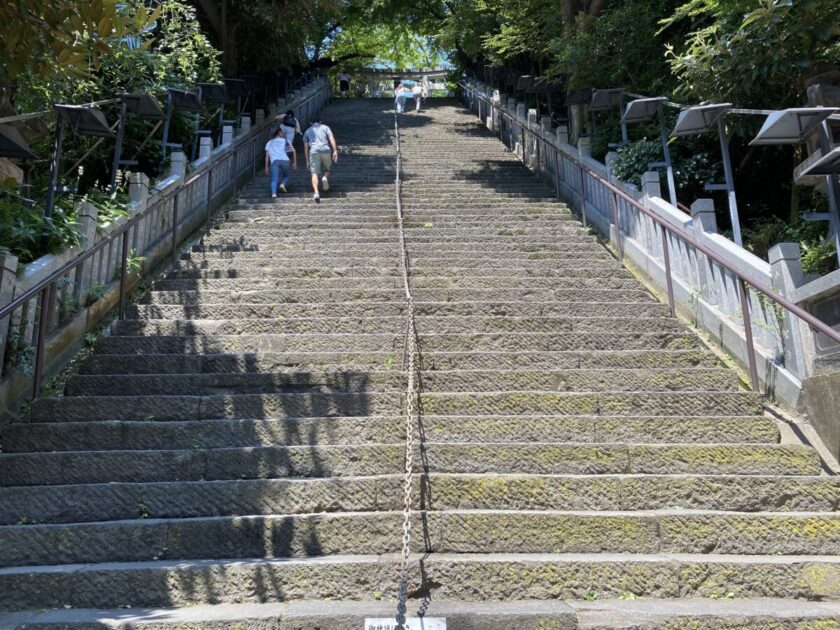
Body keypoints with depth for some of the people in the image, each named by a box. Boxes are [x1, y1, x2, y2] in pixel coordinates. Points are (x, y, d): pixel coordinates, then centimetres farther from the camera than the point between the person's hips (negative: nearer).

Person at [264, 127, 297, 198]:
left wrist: (267, 167, 20)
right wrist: (294, 162, 14)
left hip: (274, 161, 1)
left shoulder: (269, 143, 27)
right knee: (286, 176, 21)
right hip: (284, 160, -1)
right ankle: (283, 184, -9)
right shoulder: (284, 140, 23)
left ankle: (274, 193, -29)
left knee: (274, 180, -5)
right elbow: (294, 151, 12)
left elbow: (267, 156, 19)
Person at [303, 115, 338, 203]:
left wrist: (307, 160, 22)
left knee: (315, 173, -7)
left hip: (314, 152, 0)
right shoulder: (325, 127, 20)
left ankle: (316, 193, -28)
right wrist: (335, 151, -3)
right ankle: (325, 177, -11)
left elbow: (306, 147, 19)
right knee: (326, 169, 23)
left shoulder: (308, 131, 24)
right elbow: (331, 138, 4)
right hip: (326, 150, 0)